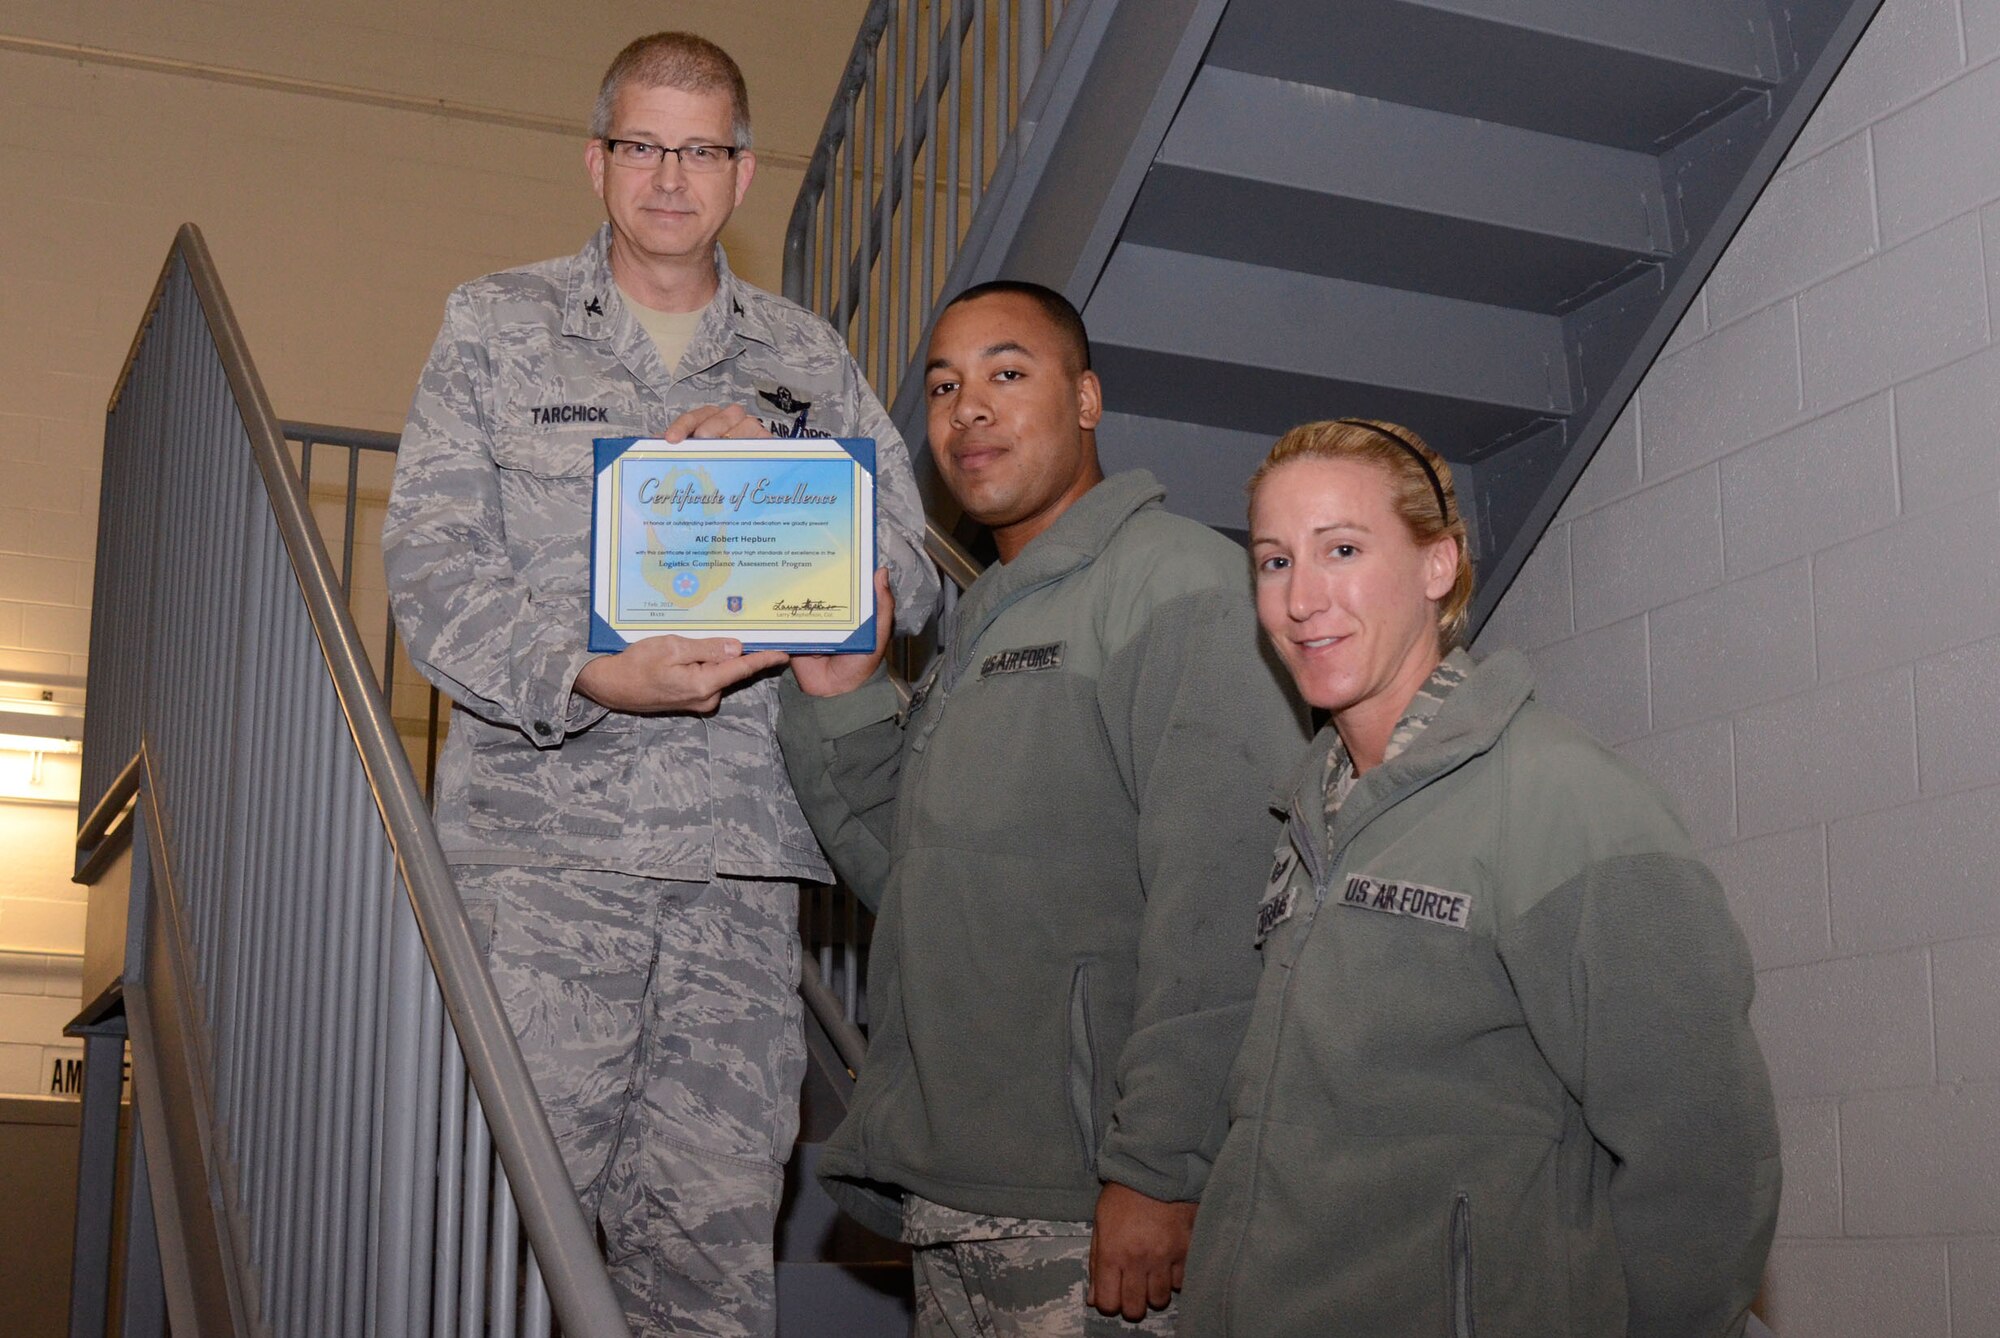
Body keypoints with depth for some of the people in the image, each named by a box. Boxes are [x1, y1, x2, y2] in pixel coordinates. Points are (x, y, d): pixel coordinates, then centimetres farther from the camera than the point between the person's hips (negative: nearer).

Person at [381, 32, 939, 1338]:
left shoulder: (812, 362, 17)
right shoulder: (498, 326, 12)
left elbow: (908, 575, 12)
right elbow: (432, 558, 1)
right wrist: (591, 676, -16)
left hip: (743, 849, 2)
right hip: (543, 833, -2)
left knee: (718, 1224, 2)